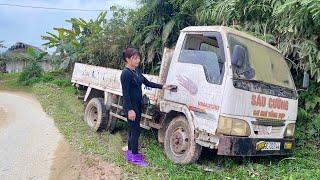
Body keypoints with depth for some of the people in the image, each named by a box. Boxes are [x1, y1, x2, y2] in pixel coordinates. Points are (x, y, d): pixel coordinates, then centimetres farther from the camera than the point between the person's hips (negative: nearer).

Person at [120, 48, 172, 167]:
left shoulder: (136, 71, 11)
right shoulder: (126, 73, -17)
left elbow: (147, 83, 16)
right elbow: (125, 93, -20)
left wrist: (162, 87, 10)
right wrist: (130, 110, -23)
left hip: (138, 105, 9)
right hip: (131, 106, -9)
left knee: (133, 129, 16)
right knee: (135, 130, -3)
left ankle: (130, 153, 28)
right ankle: (135, 157, 8)